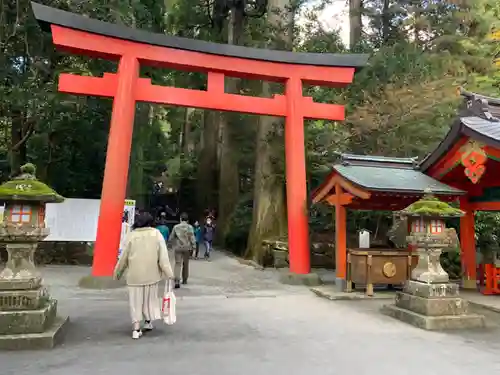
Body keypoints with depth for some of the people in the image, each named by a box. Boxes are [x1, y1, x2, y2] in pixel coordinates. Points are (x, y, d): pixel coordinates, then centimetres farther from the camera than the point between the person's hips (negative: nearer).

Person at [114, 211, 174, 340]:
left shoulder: (131, 235, -4)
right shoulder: (156, 234, -4)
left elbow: (124, 256, 1)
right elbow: (163, 255, -8)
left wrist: (118, 272, 14)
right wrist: (168, 272, -6)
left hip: (135, 274, -1)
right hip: (151, 273, 1)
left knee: (136, 300, 8)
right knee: (150, 297, 20)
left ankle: (136, 328, 4)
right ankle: (148, 321, 33)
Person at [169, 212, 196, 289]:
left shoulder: (176, 227, 0)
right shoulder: (189, 227, -4)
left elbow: (171, 238, 4)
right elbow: (192, 238, -8)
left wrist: (172, 244, 22)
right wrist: (193, 247, -3)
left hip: (177, 248, 0)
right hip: (187, 248, 0)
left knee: (178, 263, -3)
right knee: (186, 264, 14)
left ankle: (177, 281, -19)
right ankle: (184, 280, 26)